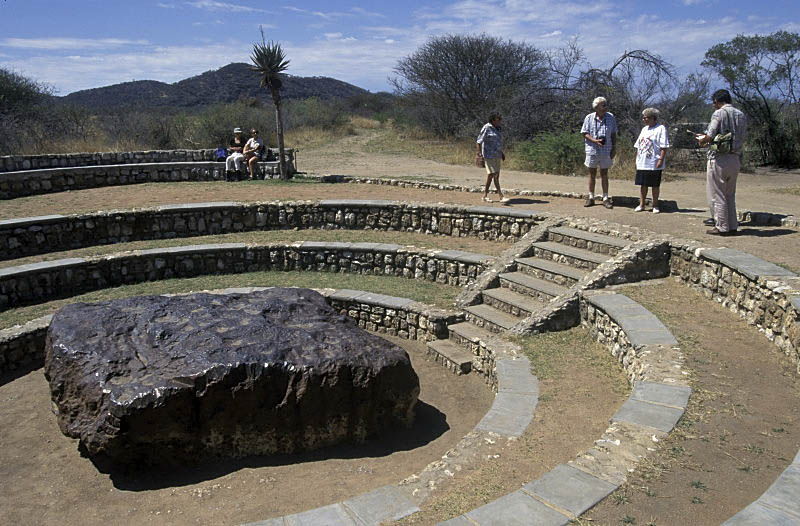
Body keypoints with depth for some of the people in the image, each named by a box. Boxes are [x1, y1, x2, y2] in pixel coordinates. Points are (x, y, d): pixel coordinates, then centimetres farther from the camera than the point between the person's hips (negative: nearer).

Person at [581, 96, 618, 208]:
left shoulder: (611, 117, 2)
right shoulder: (589, 118, -3)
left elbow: (613, 134, 7)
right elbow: (584, 133, -3)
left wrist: (614, 148, 2)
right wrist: (595, 141, -18)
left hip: (606, 151, 1)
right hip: (592, 150, -1)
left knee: (604, 174, 5)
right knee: (592, 174, 7)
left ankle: (605, 198, 10)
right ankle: (591, 198, 16)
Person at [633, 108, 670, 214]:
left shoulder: (661, 128, -5)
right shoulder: (644, 129, 17)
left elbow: (664, 146, -11)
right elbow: (638, 146, 19)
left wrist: (661, 159, -17)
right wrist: (637, 159, 13)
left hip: (654, 164, -6)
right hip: (642, 163, 6)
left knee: (655, 185, 2)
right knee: (642, 184, 8)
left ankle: (655, 206, 10)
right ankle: (641, 205, 15)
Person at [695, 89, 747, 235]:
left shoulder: (719, 113, -9)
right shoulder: (741, 115, 12)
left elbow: (710, 136, -17)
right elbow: (741, 138, 13)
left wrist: (702, 140, 7)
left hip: (719, 159, -7)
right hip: (735, 159, 7)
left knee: (716, 195, 1)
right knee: (730, 195, 16)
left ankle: (722, 227, 2)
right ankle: (732, 226, 19)